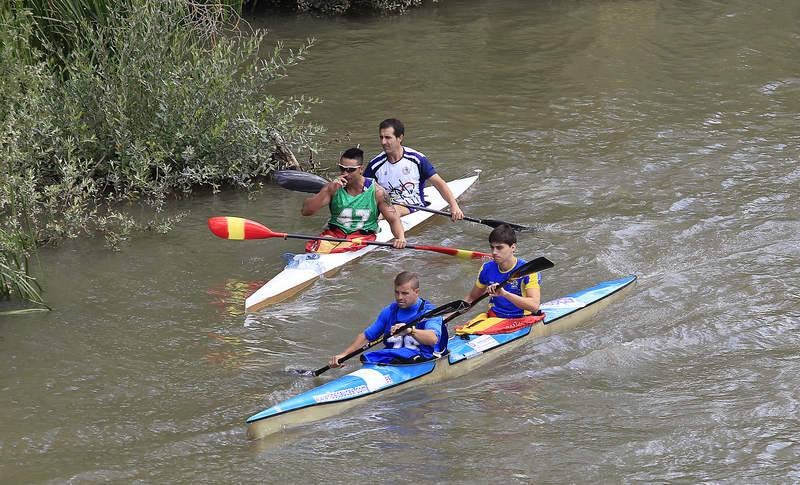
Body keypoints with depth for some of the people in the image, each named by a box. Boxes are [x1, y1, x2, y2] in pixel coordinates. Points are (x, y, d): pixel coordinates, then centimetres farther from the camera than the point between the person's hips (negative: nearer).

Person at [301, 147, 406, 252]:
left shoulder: (376, 191, 0)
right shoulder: (334, 187, 2)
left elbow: (393, 219, 3)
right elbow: (305, 211, -4)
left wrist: (400, 238, -19)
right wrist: (329, 191, -16)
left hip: (363, 236, -1)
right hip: (334, 233, 1)